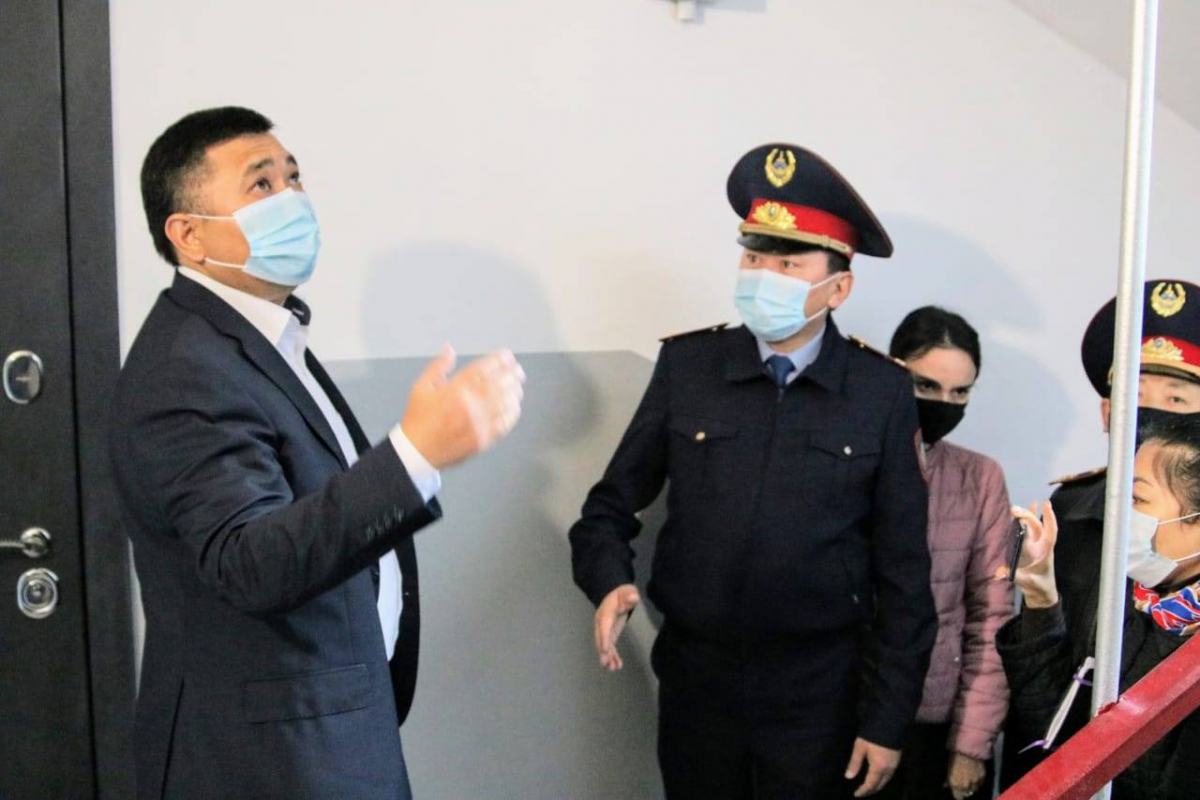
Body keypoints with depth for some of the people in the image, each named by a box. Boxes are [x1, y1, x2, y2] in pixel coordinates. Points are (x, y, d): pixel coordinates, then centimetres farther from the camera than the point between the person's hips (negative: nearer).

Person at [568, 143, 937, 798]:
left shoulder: (881, 394, -5)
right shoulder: (687, 365, -2)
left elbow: (903, 572, -2)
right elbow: (612, 505, 5)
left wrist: (888, 721, -2)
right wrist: (610, 581, -15)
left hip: (818, 694, -1)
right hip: (694, 681, 2)